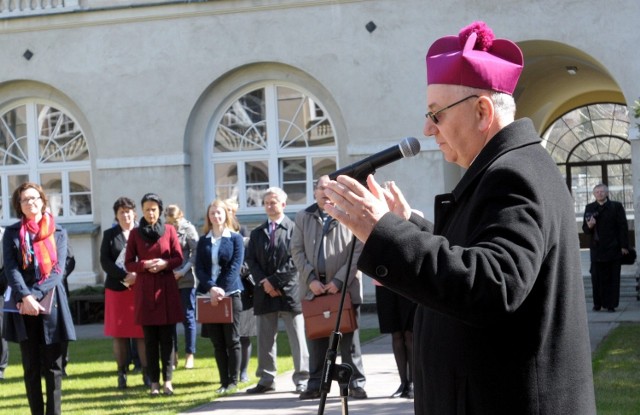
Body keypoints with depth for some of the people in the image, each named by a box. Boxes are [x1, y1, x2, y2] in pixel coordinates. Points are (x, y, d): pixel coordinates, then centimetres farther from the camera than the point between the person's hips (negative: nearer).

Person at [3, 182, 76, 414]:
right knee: (31, 367, 4)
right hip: (23, 307, 0)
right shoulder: (12, 233, 6)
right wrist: (25, 297, -21)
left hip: (50, 305, 0)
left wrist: (36, 295, -15)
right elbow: (11, 269, -5)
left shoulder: (58, 233, 8)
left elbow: (57, 270, -2)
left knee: (53, 367, 1)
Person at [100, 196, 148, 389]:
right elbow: (105, 262, 1)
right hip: (117, 288, 1)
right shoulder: (109, 235, 11)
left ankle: (146, 373, 2)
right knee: (119, 334, 2)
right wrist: (124, 276, -12)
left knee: (142, 333, -3)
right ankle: (122, 375, 7)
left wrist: (138, 275, -14)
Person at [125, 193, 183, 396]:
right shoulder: (135, 233, 5)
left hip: (167, 287, 0)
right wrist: (145, 265, -15)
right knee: (150, 338, 2)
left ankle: (168, 380, 2)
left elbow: (178, 258, 4)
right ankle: (154, 381, 4)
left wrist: (165, 263, -16)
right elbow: (128, 263, 3)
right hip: (144, 289, 0)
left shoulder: (169, 230, 4)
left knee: (167, 336, -1)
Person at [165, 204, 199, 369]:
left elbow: (196, 252, -6)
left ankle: (189, 355, 10)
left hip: (186, 281, -3)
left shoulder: (188, 229, -1)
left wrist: (183, 271, -13)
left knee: (187, 317, 3)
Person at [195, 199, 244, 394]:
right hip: (209, 296, 3)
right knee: (217, 342, 4)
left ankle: (233, 381, 4)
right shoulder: (203, 241, 11)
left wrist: (222, 290, -16)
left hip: (230, 294, -3)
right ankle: (223, 381, 8)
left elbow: (235, 267, -7)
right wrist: (211, 288, -14)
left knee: (232, 340, 0)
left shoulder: (235, 238, 2)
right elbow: (199, 268, 2)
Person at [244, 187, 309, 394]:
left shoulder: (294, 229, -2)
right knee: (265, 338, 7)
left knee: (297, 338, -1)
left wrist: (274, 281, -12)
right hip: (264, 292, 5)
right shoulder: (257, 233, 15)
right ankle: (266, 379, 12)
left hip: (289, 291, -5)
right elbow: (251, 260, 8)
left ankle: (302, 379, 2)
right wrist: (263, 282, -8)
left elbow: (294, 261, -9)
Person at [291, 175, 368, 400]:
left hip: (344, 288, -3)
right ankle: (316, 384, 11)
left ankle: (356, 383, 5)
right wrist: (311, 279, -6)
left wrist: (339, 281, -12)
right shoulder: (303, 217, 11)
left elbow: (359, 251, -6)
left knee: (349, 338, 1)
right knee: (316, 338, 6)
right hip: (314, 288, 3)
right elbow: (297, 250, 7)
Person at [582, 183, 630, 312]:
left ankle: (611, 304, 3)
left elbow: (623, 227, 0)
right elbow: (585, 229, 9)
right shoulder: (589, 208, 10)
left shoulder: (616, 206, 3)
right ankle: (598, 304, 9)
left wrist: (624, 246, -7)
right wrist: (589, 226, -16)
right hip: (597, 248, 2)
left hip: (613, 248, -2)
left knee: (613, 277, -1)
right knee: (597, 277, 0)